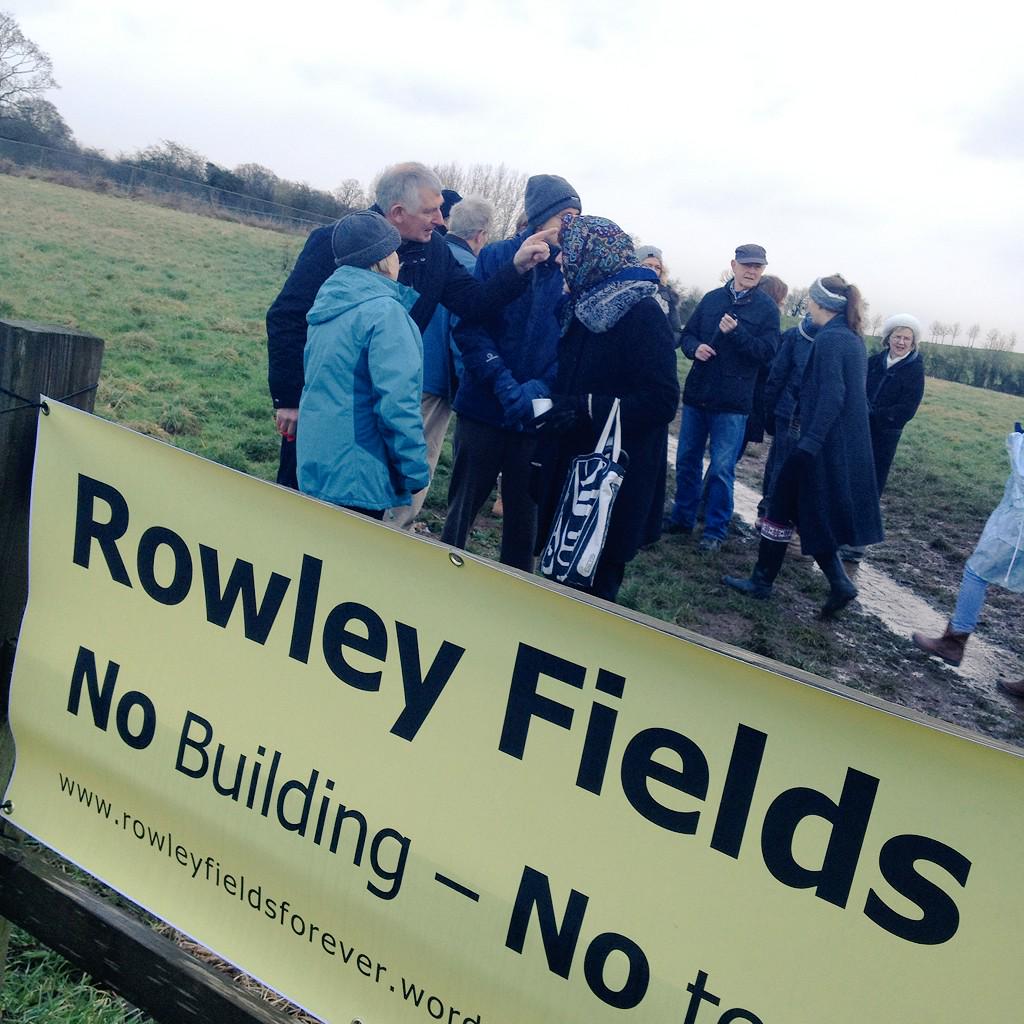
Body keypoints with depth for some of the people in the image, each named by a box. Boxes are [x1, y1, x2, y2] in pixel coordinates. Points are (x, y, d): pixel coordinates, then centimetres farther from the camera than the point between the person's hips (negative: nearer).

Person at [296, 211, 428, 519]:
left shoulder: (328, 304, 8)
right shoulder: (385, 312, -18)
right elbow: (397, 403, -21)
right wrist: (416, 471, -16)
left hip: (315, 464, 8)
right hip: (357, 477, -8)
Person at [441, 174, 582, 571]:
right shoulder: (497, 256, -3)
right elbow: (470, 327, -7)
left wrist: (540, 388, -19)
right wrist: (504, 384, -18)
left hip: (537, 416, 1)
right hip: (483, 408, -1)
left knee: (523, 514, 11)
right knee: (462, 507, 10)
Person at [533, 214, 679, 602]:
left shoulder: (642, 315, -14)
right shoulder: (584, 306, 10)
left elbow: (663, 400, -20)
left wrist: (587, 409, -24)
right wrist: (555, 405, 6)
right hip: (568, 467, 8)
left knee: (595, 580, 1)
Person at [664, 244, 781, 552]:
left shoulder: (767, 308, -2)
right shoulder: (712, 299, 8)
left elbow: (767, 352, -10)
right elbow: (688, 333, 13)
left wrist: (735, 332, -21)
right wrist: (695, 348, -9)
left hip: (732, 401, -4)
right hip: (697, 393, 4)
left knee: (722, 468, 0)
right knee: (687, 460, 13)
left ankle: (715, 530, 12)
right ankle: (682, 517, 29)